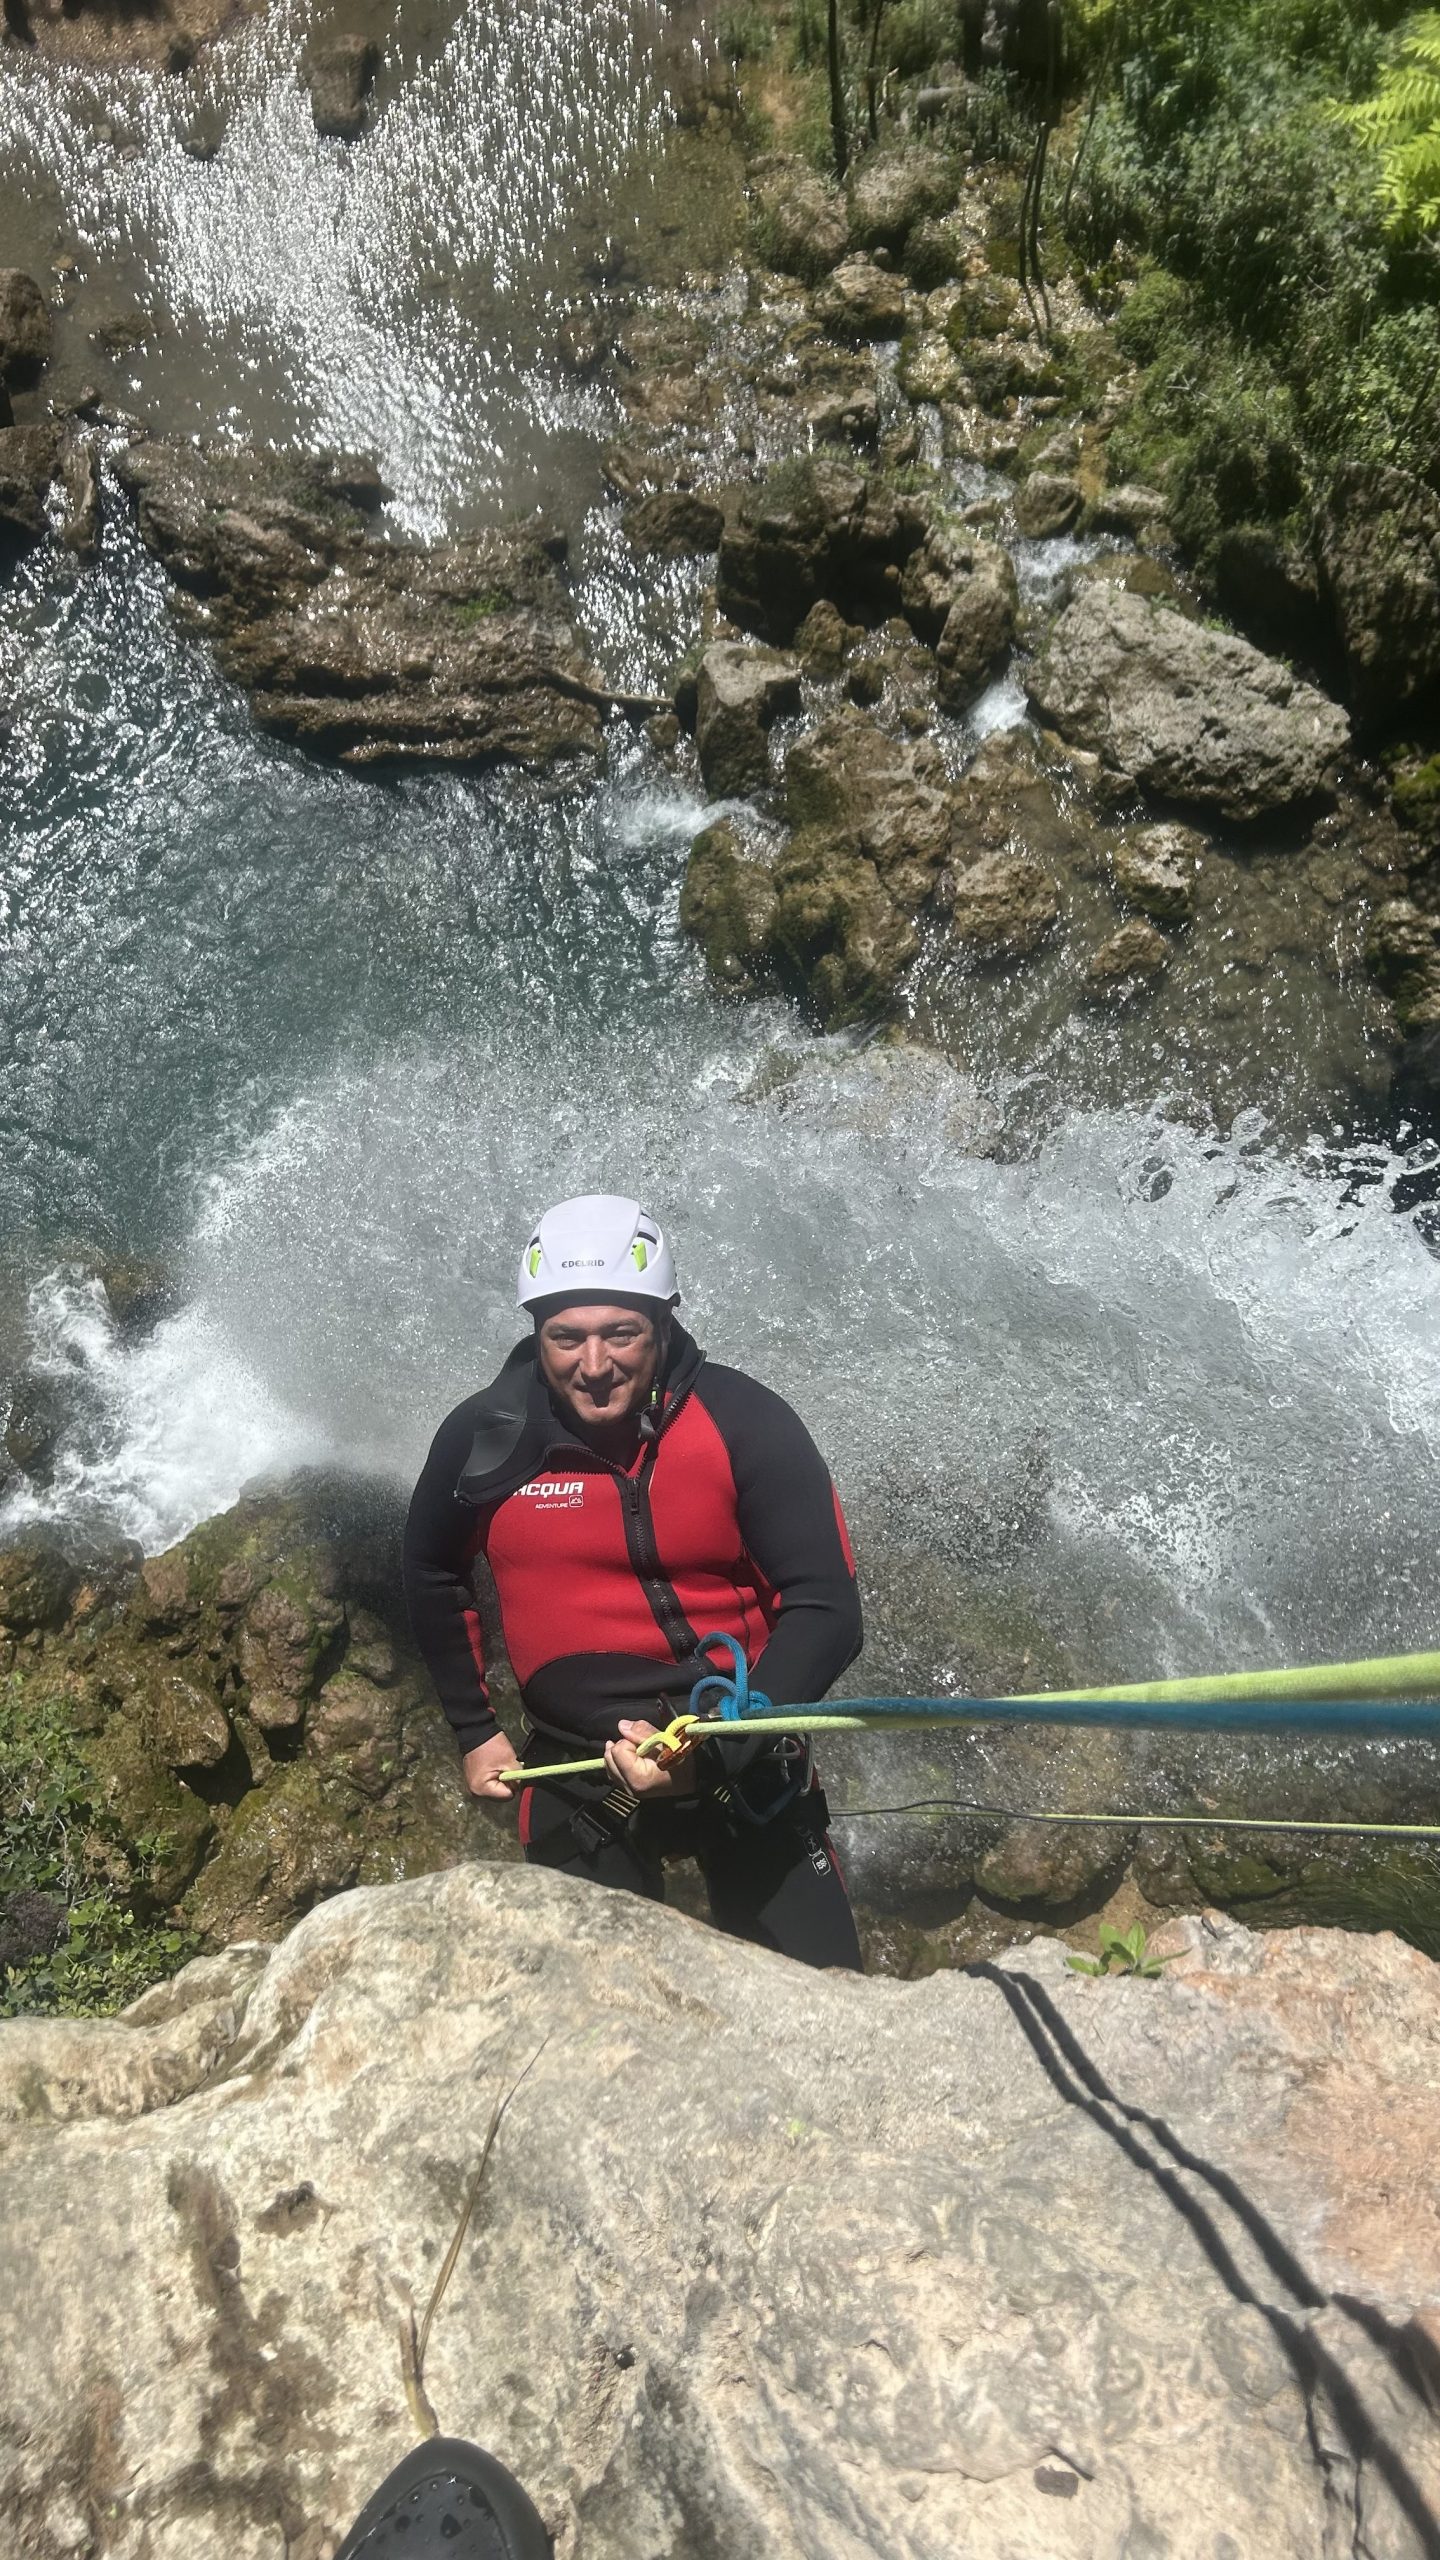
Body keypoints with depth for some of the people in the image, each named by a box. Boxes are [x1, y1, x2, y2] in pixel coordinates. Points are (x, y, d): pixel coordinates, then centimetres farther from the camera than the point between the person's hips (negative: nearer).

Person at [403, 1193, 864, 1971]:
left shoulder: (745, 1424, -19)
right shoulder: (485, 1440, -13)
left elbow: (826, 1612, -17)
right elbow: (433, 1576, 8)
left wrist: (714, 1748, -28)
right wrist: (473, 1729, 11)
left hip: (745, 1758, 0)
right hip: (579, 1780, 1)